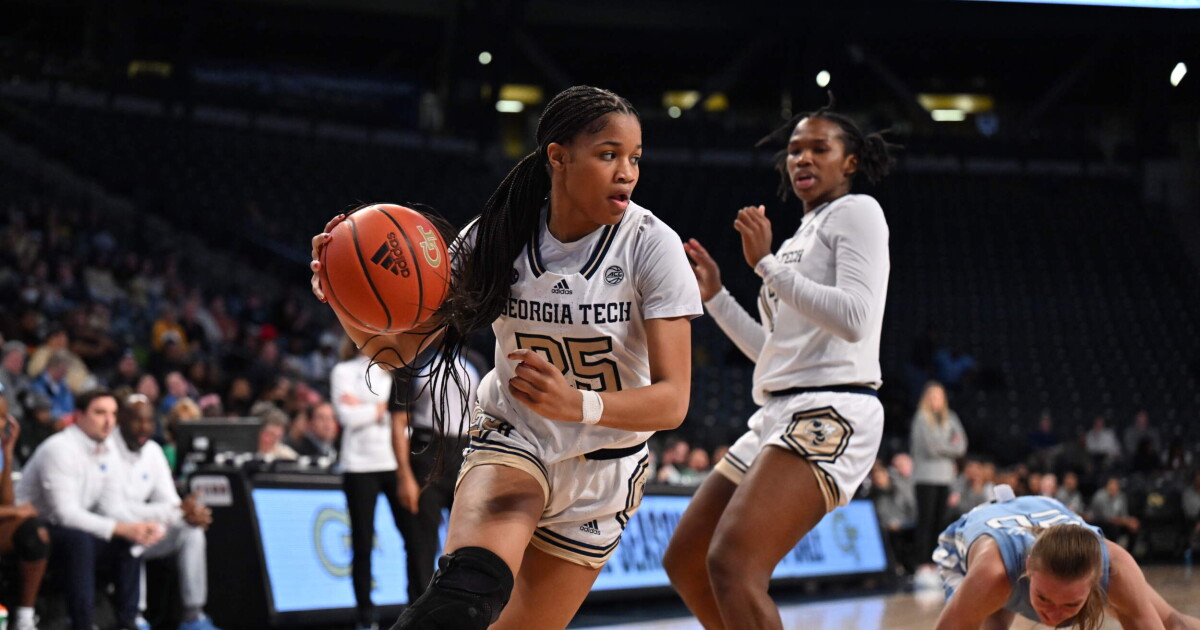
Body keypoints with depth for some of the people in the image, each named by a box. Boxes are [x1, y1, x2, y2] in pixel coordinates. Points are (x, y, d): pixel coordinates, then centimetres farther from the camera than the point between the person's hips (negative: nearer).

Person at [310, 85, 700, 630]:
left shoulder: (651, 246, -17)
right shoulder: (496, 238, -11)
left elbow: (672, 400, -22)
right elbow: (398, 347, -8)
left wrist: (580, 404, -42)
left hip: (602, 467, 1)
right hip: (512, 439, 0)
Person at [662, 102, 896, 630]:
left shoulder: (857, 211, 0)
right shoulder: (800, 238, 26)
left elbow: (854, 319, -15)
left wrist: (766, 264, -13)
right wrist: (715, 297, 23)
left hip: (831, 413, -10)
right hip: (779, 416, 10)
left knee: (731, 563, -28)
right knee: (684, 562, 12)